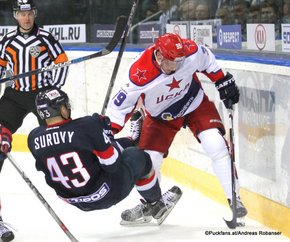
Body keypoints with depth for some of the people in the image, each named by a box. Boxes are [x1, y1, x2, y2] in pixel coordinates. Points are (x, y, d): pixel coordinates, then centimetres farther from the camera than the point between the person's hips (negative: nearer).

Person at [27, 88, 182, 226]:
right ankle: (156, 204, 33)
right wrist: (106, 131, -2)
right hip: (106, 194, -6)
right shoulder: (87, 126, -25)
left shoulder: (34, 138, -10)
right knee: (136, 156, 16)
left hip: (75, 201, 6)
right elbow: (113, 164, -19)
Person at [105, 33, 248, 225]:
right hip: (161, 115, -1)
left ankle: (234, 200, -9)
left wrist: (224, 81, -1)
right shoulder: (140, 75, -35)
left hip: (195, 103, 1)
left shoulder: (191, 53, -28)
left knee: (216, 146, -16)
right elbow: (121, 103, -23)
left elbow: (207, 59, -3)